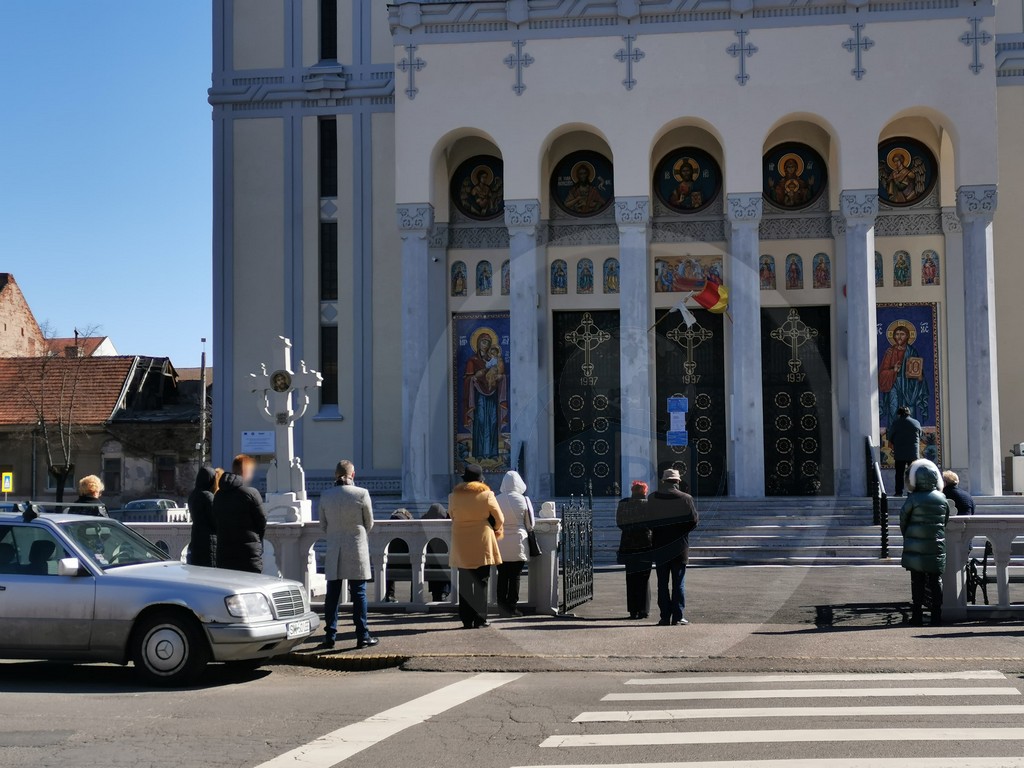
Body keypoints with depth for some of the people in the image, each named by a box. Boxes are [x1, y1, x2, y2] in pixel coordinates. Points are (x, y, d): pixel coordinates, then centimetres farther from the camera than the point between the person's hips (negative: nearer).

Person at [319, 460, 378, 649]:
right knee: (359, 593, 3)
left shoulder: (325, 496, 0)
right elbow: (369, 524, 1)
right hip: (356, 550, -2)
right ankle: (362, 636, 5)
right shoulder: (361, 494, -8)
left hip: (334, 551, 3)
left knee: (332, 595, 8)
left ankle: (330, 636, 9)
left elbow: (323, 525, 7)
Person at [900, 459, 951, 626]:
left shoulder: (913, 500, -12)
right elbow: (945, 521, 9)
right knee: (934, 582, 9)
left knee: (917, 582, 4)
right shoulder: (942, 499, 1)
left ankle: (917, 616, 5)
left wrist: (907, 537, 14)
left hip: (915, 549, -3)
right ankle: (936, 617, 9)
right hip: (936, 548, 3)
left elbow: (903, 521, -2)